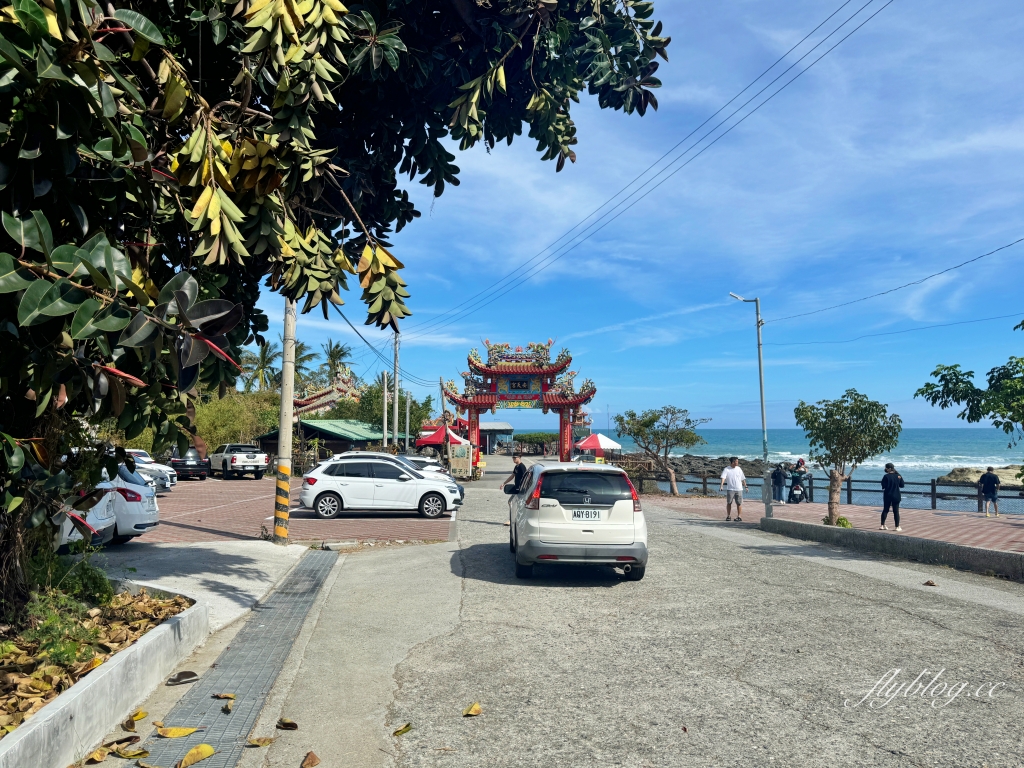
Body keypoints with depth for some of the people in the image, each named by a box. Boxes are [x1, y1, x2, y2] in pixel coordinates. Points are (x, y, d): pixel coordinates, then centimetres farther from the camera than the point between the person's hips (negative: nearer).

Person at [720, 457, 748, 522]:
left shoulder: (739, 469, 9)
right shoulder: (726, 469, -1)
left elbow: (743, 479, 15)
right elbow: (723, 477, -13)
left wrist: (745, 486, 9)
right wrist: (721, 485, -26)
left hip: (739, 489, 2)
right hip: (730, 489, -2)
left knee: (739, 503, -1)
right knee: (729, 503, 1)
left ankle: (739, 517, 6)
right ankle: (728, 516, 11)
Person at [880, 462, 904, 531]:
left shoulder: (886, 476, -13)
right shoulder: (898, 476, -3)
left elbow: (883, 486, -13)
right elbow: (902, 485, 4)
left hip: (887, 496, -2)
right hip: (896, 496, 2)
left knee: (885, 510, 9)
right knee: (896, 511, 7)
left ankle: (882, 525, 10)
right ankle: (897, 527, 7)